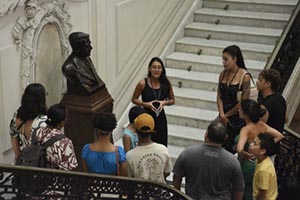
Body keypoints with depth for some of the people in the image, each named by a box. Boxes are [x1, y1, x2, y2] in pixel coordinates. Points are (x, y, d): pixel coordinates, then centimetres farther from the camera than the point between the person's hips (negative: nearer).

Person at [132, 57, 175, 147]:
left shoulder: (166, 83, -3)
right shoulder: (143, 84, -10)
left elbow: (172, 100, 9)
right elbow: (134, 100, 1)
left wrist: (164, 103, -12)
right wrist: (146, 104, -15)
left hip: (160, 119, 3)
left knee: (161, 144, 4)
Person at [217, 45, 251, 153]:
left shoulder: (244, 76, -13)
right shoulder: (223, 74, 4)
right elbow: (219, 96, 4)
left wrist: (227, 115, -6)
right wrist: (222, 115, -10)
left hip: (238, 118, -5)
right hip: (224, 117, 5)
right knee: (221, 145, 3)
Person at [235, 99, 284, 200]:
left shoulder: (246, 129, -30)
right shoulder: (261, 125, -8)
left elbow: (240, 149, -45)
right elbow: (279, 136, -1)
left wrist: (246, 155, -24)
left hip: (246, 165, -7)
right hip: (258, 163, 7)